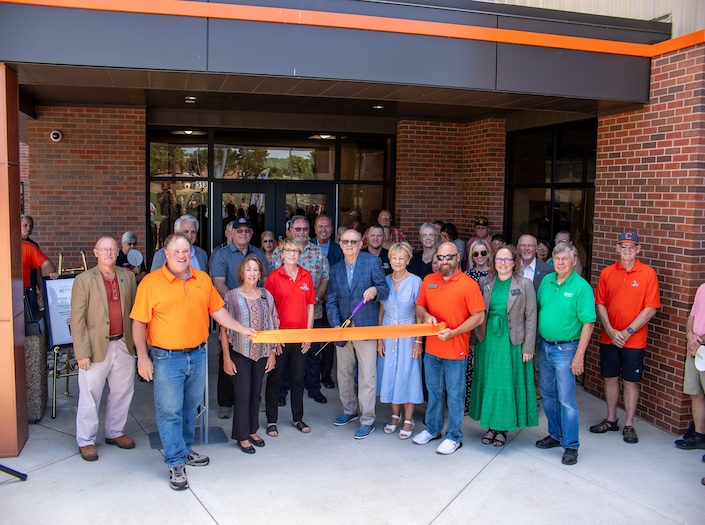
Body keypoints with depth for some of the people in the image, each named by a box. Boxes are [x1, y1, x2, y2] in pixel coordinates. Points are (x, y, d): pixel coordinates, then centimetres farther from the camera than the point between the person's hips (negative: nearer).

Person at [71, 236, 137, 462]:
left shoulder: (128, 277, 6)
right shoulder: (84, 280, -6)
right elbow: (77, 319, -8)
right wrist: (82, 353, -12)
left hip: (123, 344, 4)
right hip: (96, 347, -4)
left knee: (122, 392, 14)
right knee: (90, 397, 5)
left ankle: (115, 432, 32)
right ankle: (86, 441, 21)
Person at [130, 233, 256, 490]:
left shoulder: (203, 279, 4)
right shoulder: (151, 282, -9)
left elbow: (217, 310, 12)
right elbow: (139, 323, -8)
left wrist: (241, 328, 8)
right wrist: (142, 357, -11)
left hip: (197, 354, 5)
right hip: (166, 358, -5)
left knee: (190, 406, 18)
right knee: (170, 411, 1)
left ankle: (185, 449, 37)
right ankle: (176, 463, 13)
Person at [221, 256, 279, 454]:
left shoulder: (266, 296, 3)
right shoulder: (232, 296, -6)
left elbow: (273, 326, 8)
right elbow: (224, 329, -6)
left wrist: (272, 353, 5)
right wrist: (226, 358, -9)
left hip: (261, 352, 3)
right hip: (239, 352, -3)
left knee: (256, 393, 12)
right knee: (243, 393, -1)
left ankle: (253, 430, 28)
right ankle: (242, 436, 12)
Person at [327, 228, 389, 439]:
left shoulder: (373, 261, -4)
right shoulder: (335, 270, 10)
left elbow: (385, 290, -9)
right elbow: (331, 301, 6)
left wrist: (375, 290, -32)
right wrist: (336, 324, -9)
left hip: (366, 327, -5)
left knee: (367, 374, -3)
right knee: (344, 372, 17)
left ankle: (367, 420, 8)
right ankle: (349, 410, 35)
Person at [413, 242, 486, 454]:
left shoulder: (469, 285, -11)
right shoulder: (428, 281, 3)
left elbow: (479, 316, -12)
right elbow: (419, 306, 12)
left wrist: (453, 332, -20)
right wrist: (426, 316, -11)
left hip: (455, 350, -5)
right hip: (431, 349, 5)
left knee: (454, 395, 7)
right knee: (434, 392, 19)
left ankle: (454, 436, 22)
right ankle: (432, 429, 35)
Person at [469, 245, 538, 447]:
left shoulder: (525, 284, -4)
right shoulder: (485, 282, 4)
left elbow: (530, 317, -4)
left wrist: (528, 347, -7)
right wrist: (478, 338, 1)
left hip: (512, 343, -3)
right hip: (487, 341, 3)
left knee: (507, 384, 4)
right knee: (489, 383, 9)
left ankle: (503, 428, 18)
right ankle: (491, 426, 22)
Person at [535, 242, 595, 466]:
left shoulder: (581, 287, -14)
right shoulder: (546, 280, 4)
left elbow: (588, 323, -15)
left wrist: (579, 355, -18)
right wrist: (536, 342, 10)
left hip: (565, 349, -6)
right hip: (544, 346, 6)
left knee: (566, 399, -2)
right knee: (547, 395, 16)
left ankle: (571, 445, 12)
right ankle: (555, 435, 33)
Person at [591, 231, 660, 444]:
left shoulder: (648, 273, -7)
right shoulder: (607, 273, 1)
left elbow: (650, 308, -10)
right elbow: (600, 304, 2)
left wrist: (627, 332, -13)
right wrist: (610, 331, -10)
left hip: (634, 340, -3)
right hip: (609, 338, 3)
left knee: (631, 382, 6)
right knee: (610, 378, 12)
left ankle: (629, 425, 19)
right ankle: (611, 419, 28)